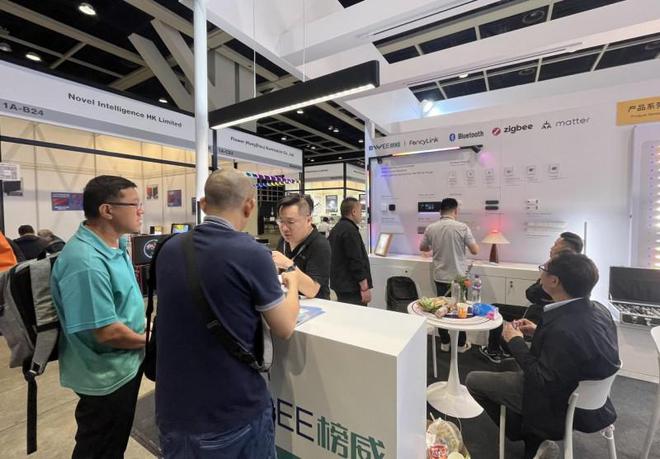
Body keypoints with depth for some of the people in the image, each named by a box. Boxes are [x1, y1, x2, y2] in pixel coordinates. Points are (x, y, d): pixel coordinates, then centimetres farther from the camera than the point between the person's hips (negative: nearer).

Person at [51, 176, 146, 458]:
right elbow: (107, 332, -29)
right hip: (106, 377, -9)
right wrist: (147, 340, -13)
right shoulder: (86, 262, -31)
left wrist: (145, 328, 6)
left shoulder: (115, 244, 1)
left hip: (123, 366, 9)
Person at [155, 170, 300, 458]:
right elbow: (285, 328, -10)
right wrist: (292, 285, 8)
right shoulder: (252, 254, -21)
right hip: (234, 412, -5)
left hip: (173, 410, 5)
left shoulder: (168, 250, -3)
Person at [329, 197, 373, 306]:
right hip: (352, 289, -10)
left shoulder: (336, 229, 14)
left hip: (339, 285, 10)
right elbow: (356, 261, -22)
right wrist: (365, 287, -19)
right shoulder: (350, 231, -17)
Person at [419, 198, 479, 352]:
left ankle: (444, 343, 24)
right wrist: (463, 244, 13)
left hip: (440, 276, 2)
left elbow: (422, 248, 11)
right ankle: (461, 344, 26)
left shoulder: (430, 228, -4)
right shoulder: (462, 227, -13)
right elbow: (475, 251, -8)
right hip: (459, 276, -2)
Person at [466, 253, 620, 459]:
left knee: (473, 380, 3)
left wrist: (516, 341, -18)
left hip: (559, 403, -8)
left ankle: (524, 434, 20)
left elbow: (544, 382, -26)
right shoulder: (598, 310, -11)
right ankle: (533, 433, 28)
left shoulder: (563, 329, -37)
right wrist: (538, 332, 1)